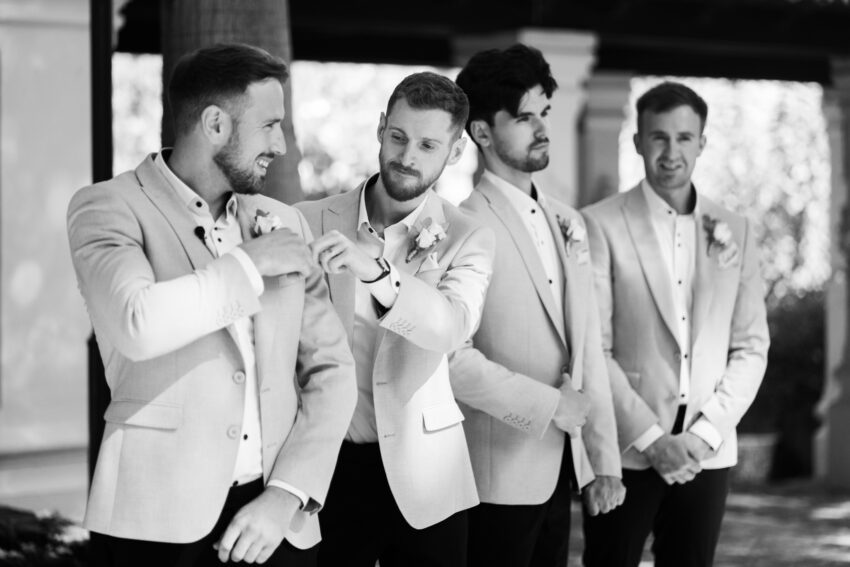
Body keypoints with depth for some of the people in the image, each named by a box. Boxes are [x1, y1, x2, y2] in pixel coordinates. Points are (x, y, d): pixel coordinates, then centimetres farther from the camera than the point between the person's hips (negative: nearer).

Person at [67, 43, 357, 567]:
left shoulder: (285, 225, 11)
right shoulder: (108, 208, -4)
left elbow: (331, 369, 7)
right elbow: (136, 325, -23)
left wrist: (287, 494, -6)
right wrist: (250, 264, -11)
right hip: (162, 522, -4)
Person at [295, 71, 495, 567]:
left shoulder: (467, 241, 0)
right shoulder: (310, 222, 2)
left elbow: (452, 326, -21)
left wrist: (377, 272, -35)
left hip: (421, 473, 0)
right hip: (324, 461, 0)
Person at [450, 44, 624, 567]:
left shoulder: (568, 223, 11)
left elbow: (588, 348, 12)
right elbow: (453, 357, -21)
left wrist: (604, 459, 9)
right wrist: (547, 404, -16)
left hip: (562, 465, 7)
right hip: (501, 472, -7)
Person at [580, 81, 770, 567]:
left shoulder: (735, 232, 8)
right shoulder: (601, 226, -4)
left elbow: (751, 348, 7)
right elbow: (592, 348, -7)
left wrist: (706, 432, -5)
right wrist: (650, 437, -12)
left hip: (707, 451, 3)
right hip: (625, 450, -3)